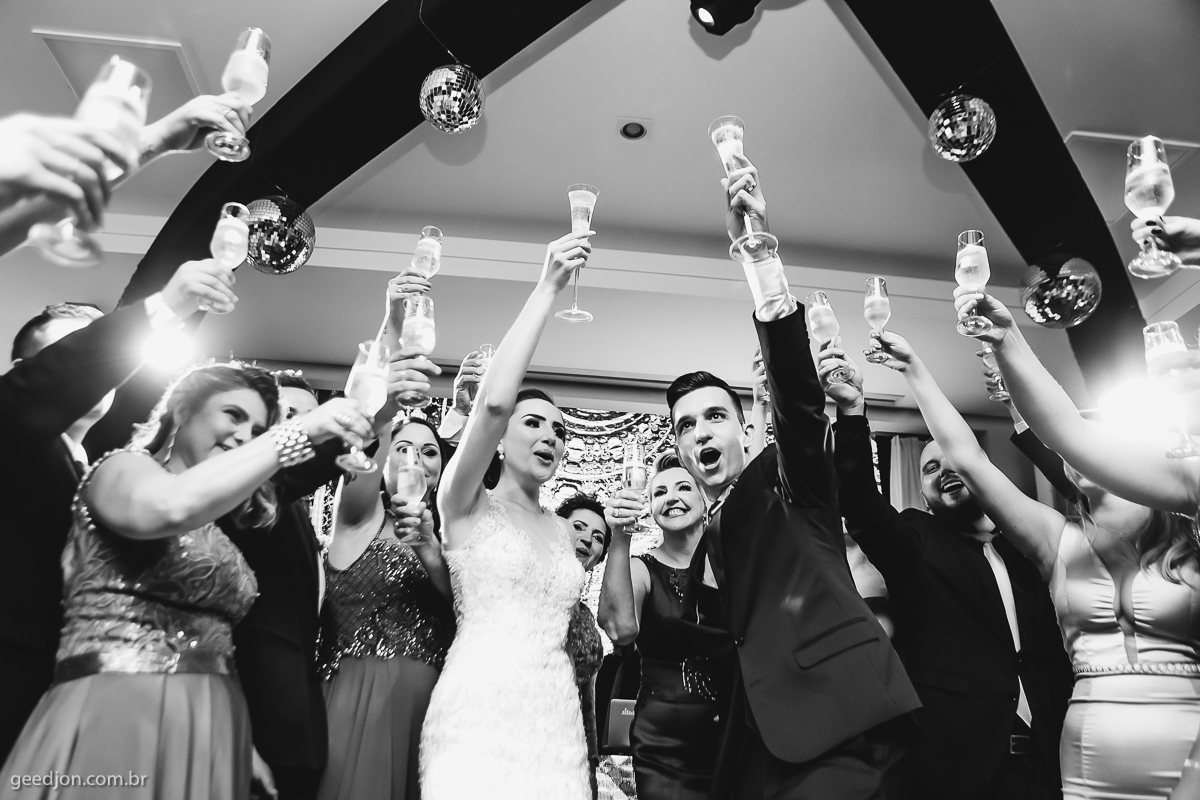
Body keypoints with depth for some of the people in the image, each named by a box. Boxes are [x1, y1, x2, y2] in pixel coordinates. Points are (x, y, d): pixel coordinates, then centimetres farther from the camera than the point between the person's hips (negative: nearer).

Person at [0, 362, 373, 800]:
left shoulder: (217, 532, 18)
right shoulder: (122, 468, -3)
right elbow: (171, 506, -28)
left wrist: (244, 747, 13)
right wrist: (300, 431, -25)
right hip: (116, 721, -7)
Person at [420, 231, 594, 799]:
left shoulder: (562, 530, 16)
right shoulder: (467, 504, 1)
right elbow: (492, 401, -18)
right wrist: (546, 289, -15)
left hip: (556, 718, 5)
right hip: (479, 710, -5)